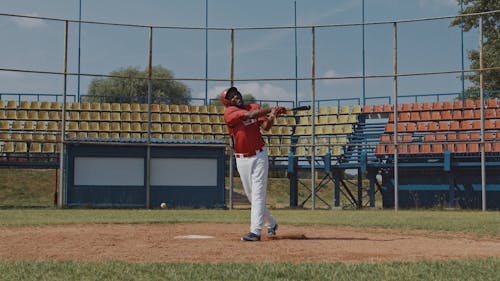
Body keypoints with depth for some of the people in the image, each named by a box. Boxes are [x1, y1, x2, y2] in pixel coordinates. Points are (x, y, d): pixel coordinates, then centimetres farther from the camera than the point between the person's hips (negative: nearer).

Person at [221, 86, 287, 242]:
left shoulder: (254, 107, 4)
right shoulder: (229, 112, -8)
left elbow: (265, 126, -8)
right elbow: (249, 115, -23)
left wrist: (272, 115, -26)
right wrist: (271, 109, -20)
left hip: (259, 156, 0)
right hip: (242, 159, 0)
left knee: (258, 194, -8)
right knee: (251, 196, 9)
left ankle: (255, 231, -11)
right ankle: (271, 224, 29)